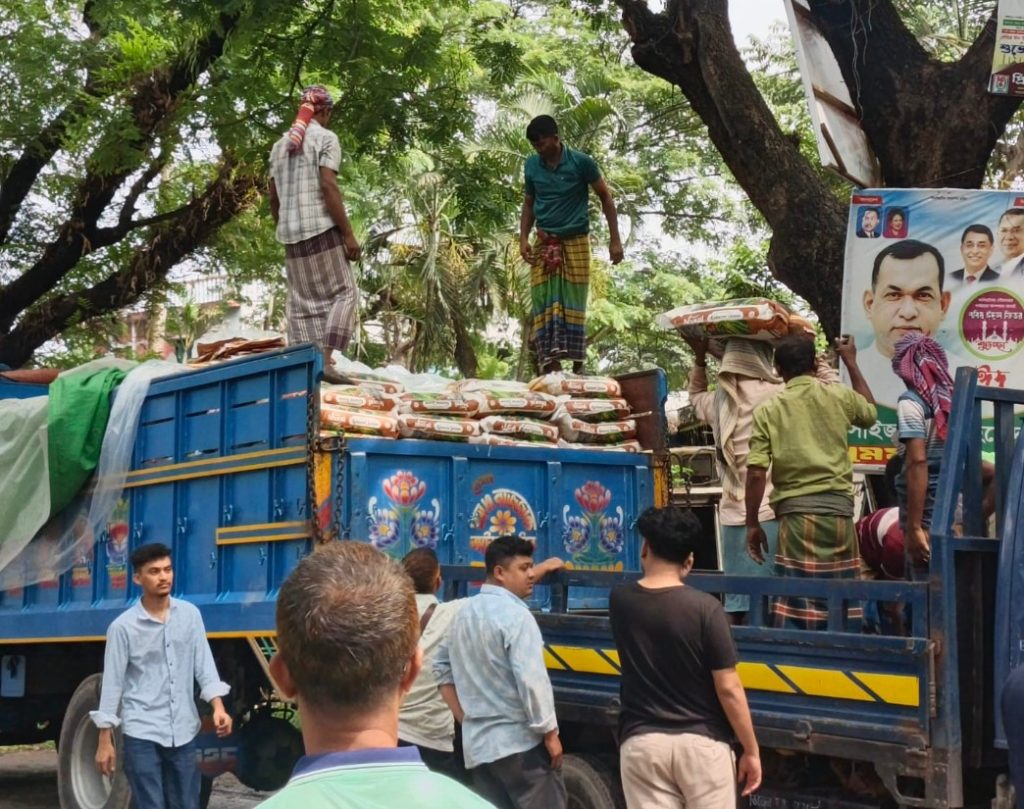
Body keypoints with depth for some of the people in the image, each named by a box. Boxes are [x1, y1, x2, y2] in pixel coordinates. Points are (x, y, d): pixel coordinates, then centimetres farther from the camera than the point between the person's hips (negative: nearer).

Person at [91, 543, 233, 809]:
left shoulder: (190, 614, 3)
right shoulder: (123, 626, -6)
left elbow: (204, 665, 3)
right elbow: (112, 683, -3)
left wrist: (218, 707, -12)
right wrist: (105, 741, -4)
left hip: (183, 732, 4)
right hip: (142, 734, -4)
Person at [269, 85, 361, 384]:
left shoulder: (280, 144, 16)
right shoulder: (325, 138, -3)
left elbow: (273, 197, 16)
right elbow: (329, 187, -14)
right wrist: (349, 234, -14)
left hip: (291, 234, 6)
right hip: (322, 229, -6)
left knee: (302, 302, 7)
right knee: (341, 293, -1)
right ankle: (325, 360, -14)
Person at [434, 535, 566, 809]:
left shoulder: (464, 614, 13)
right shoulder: (514, 614, -13)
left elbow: (442, 667, 22)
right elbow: (531, 679, -20)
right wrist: (550, 733, -12)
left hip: (477, 744, 8)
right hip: (520, 742, -8)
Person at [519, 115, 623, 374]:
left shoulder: (581, 162, -7)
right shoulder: (531, 166, 4)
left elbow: (605, 198, 1)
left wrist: (614, 240, -3)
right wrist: (523, 239, 2)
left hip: (575, 242, -3)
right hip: (544, 243, 3)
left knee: (574, 304, -3)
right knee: (544, 304, -5)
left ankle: (578, 367, 3)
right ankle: (552, 367, -5)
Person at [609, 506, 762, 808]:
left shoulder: (620, 601, 0)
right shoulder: (704, 608, -11)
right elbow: (728, 688, -10)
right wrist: (751, 750, -2)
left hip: (642, 743, 3)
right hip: (702, 743, -2)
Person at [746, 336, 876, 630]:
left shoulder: (768, 409, 0)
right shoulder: (840, 397, 6)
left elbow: (756, 473, -5)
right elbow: (870, 413, 30)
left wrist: (752, 524, 5)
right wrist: (851, 363, 38)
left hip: (797, 513, -2)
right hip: (839, 509, 2)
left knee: (798, 601, -3)